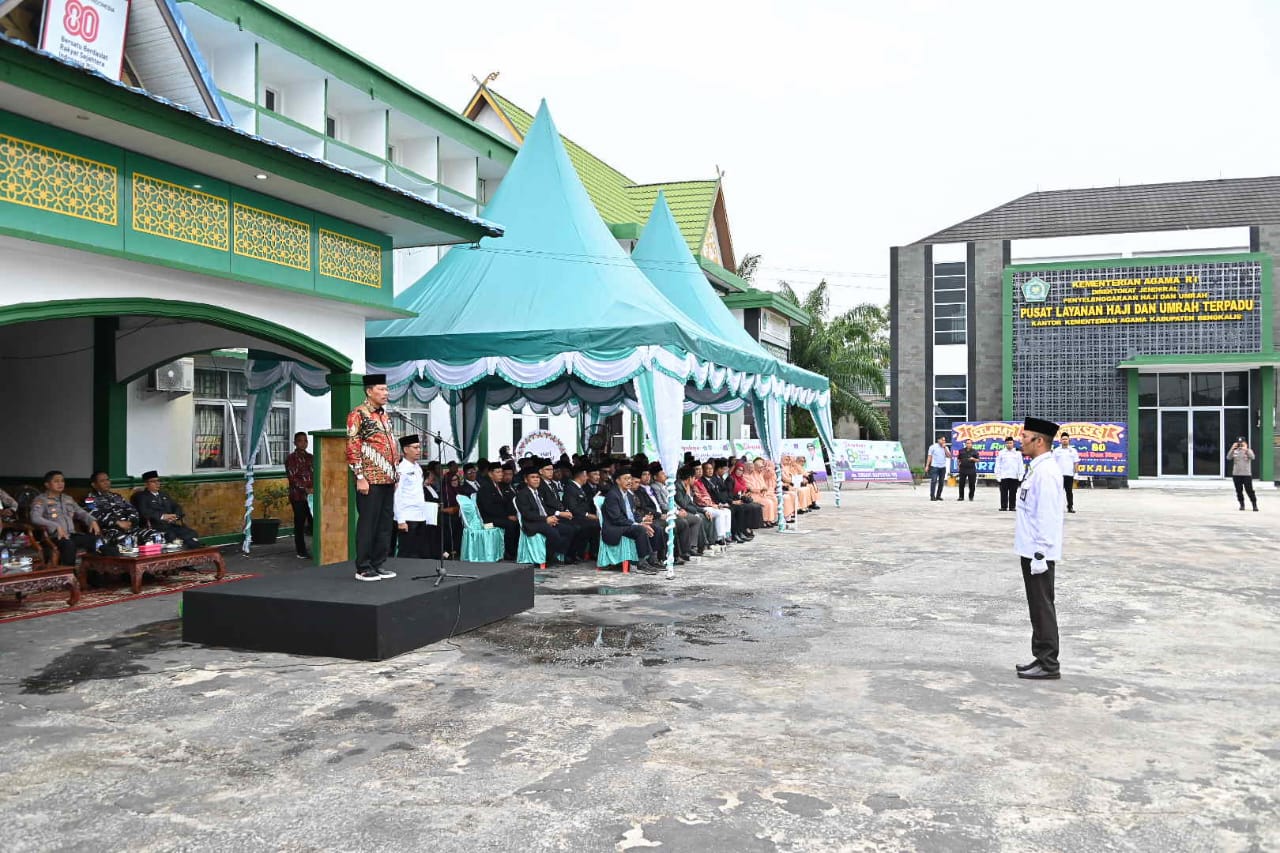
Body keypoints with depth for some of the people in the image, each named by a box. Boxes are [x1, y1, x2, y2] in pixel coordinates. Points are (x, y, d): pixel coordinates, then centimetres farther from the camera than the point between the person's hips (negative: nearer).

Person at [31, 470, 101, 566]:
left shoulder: (68, 499, 25)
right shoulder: (40, 500, 4)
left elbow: (81, 513, 23)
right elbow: (35, 518, -12)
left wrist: (92, 521, -1)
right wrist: (56, 527, -25)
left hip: (71, 535, 5)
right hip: (54, 537, -5)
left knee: (96, 538, -24)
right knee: (68, 544, -40)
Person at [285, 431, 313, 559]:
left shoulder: (311, 458, 14)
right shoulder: (291, 458, -1)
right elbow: (292, 477, -9)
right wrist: (305, 489, -20)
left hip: (311, 495, 4)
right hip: (298, 495, -4)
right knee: (300, 523, 1)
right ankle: (301, 551, 8)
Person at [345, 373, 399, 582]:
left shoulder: (386, 415, 16)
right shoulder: (358, 414, -7)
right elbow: (352, 448, -12)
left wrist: (395, 475, 17)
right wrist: (360, 477, -17)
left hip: (387, 480, 8)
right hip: (370, 480, -8)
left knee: (385, 524, 10)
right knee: (368, 523, -3)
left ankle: (379, 564, 18)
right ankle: (363, 568, 4)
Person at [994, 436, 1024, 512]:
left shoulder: (1017, 453, 8)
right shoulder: (1001, 453, 5)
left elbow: (1020, 465, 9)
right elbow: (998, 465, 5)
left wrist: (1020, 475, 3)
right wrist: (997, 475, -1)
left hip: (1014, 476, 1)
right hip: (1004, 476, -1)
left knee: (1013, 493, 3)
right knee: (1004, 493, 0)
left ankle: (1012, 507, 8)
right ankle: (1003, 506, 3)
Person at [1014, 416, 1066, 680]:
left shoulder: (1046, 471, -18)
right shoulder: (1038, 469, 13)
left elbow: (1047, 516, -22)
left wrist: (1040, 555, -22)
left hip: (1038, 553, -10)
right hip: (1031, 551, 10)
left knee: (1042, 607, -2)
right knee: (1038, 607, 16)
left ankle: (1048, 664, 6)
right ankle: (1042, 658, 26)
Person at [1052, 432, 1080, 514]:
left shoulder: (1073, 451, 8)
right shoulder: (1056, 450, 6)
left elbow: (1076, 463, 8)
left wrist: (1075, 473, 0)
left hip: (1069, 474, 1)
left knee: (1069, 492, 4)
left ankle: (1070, 507, 8)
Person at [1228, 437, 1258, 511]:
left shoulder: (1248, 451, 3)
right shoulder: (1235, 451, 7)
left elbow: (1252, 457, -17)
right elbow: (1228, 458, -7)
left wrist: (1246, 449, -27)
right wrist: (1232, 449, -18)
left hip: (1247, 474, -2)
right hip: (1236, 474, 2)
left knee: (1249, 490, -4)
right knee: (1239, 491, 5)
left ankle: (1255, 505, 6)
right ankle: (1242, 505, 16)